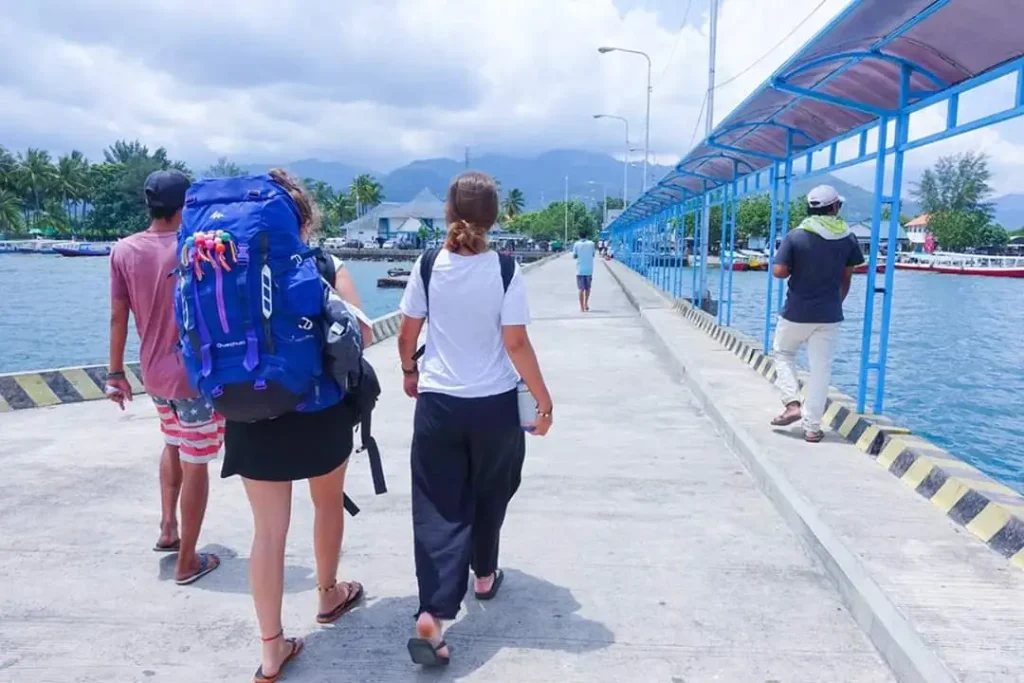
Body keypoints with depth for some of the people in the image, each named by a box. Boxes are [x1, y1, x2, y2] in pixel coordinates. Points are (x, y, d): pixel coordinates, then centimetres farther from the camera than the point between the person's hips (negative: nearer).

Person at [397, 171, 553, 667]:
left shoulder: (428, 266, -4)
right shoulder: (505, 271, -11)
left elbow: (406, 335, 3)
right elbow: (516, 344, -13)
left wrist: (410, 372, 23)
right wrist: (544, 401, -4)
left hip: (437, 403, 1)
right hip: (494, 404, -1)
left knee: (438, 507, 4)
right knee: (488, 495, 22)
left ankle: (431, 616, -7)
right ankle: (484, 576, 41)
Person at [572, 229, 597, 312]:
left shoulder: (576, 244, -3)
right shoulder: (591, 243, 0)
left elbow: (574, 256, 2)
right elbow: (593, 254, 9)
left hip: (580, 270, -1)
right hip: (589, 269, 1)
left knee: (581, 289, 1)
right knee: (587, 288, 18)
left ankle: (582, 307, -2)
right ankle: (586, 304, 17)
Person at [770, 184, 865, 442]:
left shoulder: (795, 236, -8)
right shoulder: (848, 239, 1)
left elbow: (779, 271, -14)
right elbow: (846, 278, 8)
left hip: (796, 312, -2)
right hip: (829, 315, 2)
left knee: (782, 353, 20)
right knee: (821, 368, 5)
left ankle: (792, 404, 3)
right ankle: (812, 426, 9)